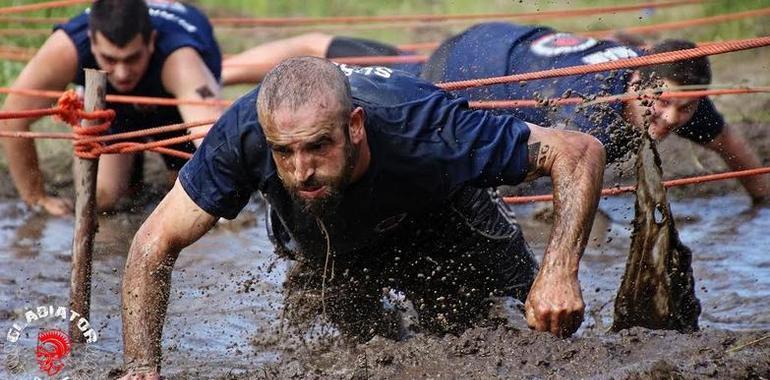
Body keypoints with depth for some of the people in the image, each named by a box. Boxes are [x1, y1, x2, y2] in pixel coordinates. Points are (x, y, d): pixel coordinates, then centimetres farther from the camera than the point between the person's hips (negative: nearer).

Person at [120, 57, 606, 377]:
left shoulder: (425, 130, -45)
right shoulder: (245, 134, -41)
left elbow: (580, 152, -37)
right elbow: (155, 246, -29)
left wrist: (560, 272, -49)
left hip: (434, 219, -2)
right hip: (325, 241, 2)